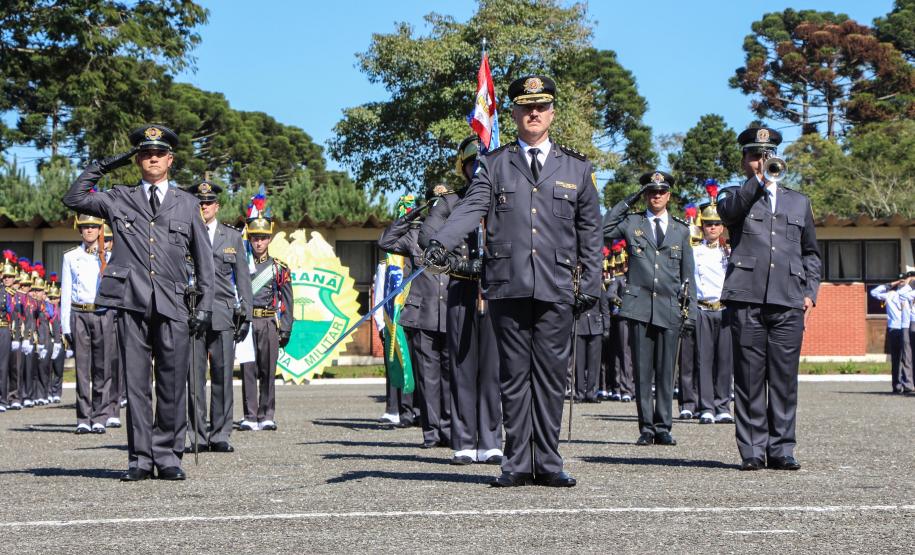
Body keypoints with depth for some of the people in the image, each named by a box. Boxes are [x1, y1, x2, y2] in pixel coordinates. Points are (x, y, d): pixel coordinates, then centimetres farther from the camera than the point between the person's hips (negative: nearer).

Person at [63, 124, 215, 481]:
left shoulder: (187, 204, 15)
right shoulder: (119, 199, 15)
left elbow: (203, 259, 15)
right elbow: (74, 199, 9)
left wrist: (205, 304, 6)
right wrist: (104, 166, 8)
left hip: (173, 304, 0)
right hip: (132, 303, 0)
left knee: (173, 384, -1)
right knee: (136, 383, 0)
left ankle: (168, 457, 7)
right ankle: (140, 459, 6)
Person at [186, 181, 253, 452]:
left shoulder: (233, 236, 14)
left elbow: (242, 277, 14)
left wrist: (245, 314, 8)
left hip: (223, 315, 1)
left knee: (223, 376, -1)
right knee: (194, 377, -2)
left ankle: (220, 435, 4)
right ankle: (198, 435, 4)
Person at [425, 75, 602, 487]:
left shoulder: (577, 168, 13)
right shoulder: (493, 164, 10)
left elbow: (590, 231, 15)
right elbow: (471, 208, -4)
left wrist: (591, 282, 7)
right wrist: (442, 241, -22)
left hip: (556, 290, 1)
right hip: (507, 287, 0)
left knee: (551, 375, 2)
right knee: (513, 375, 3)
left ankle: (547, 463, 10)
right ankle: (517, 464, 9)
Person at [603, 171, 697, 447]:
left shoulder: (681, 229, 14)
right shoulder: (631, 223, 10)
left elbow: (688, 274, 14)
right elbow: (604, 231, -8)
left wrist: (691, 311, 7)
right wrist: (627, 202, -3)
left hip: (669, 310, 1)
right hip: (639, 307, -1)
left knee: (666, 372, 2)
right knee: (643, 371, 0)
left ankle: (663, 428, 8)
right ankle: (646, 427, 6)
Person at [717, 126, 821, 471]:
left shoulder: (798, 202, 23)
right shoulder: (734, 196, 13)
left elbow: (811, 253, 25)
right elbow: (729, 210, -12)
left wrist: (809, 292, 12)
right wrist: (760, 179, -19)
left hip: (789, 302, 2)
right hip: (747, 300, -2)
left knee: (785, 378, 0)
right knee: (749, 378, -2)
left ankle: (782, 450, 6)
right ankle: (752, 451, 3)